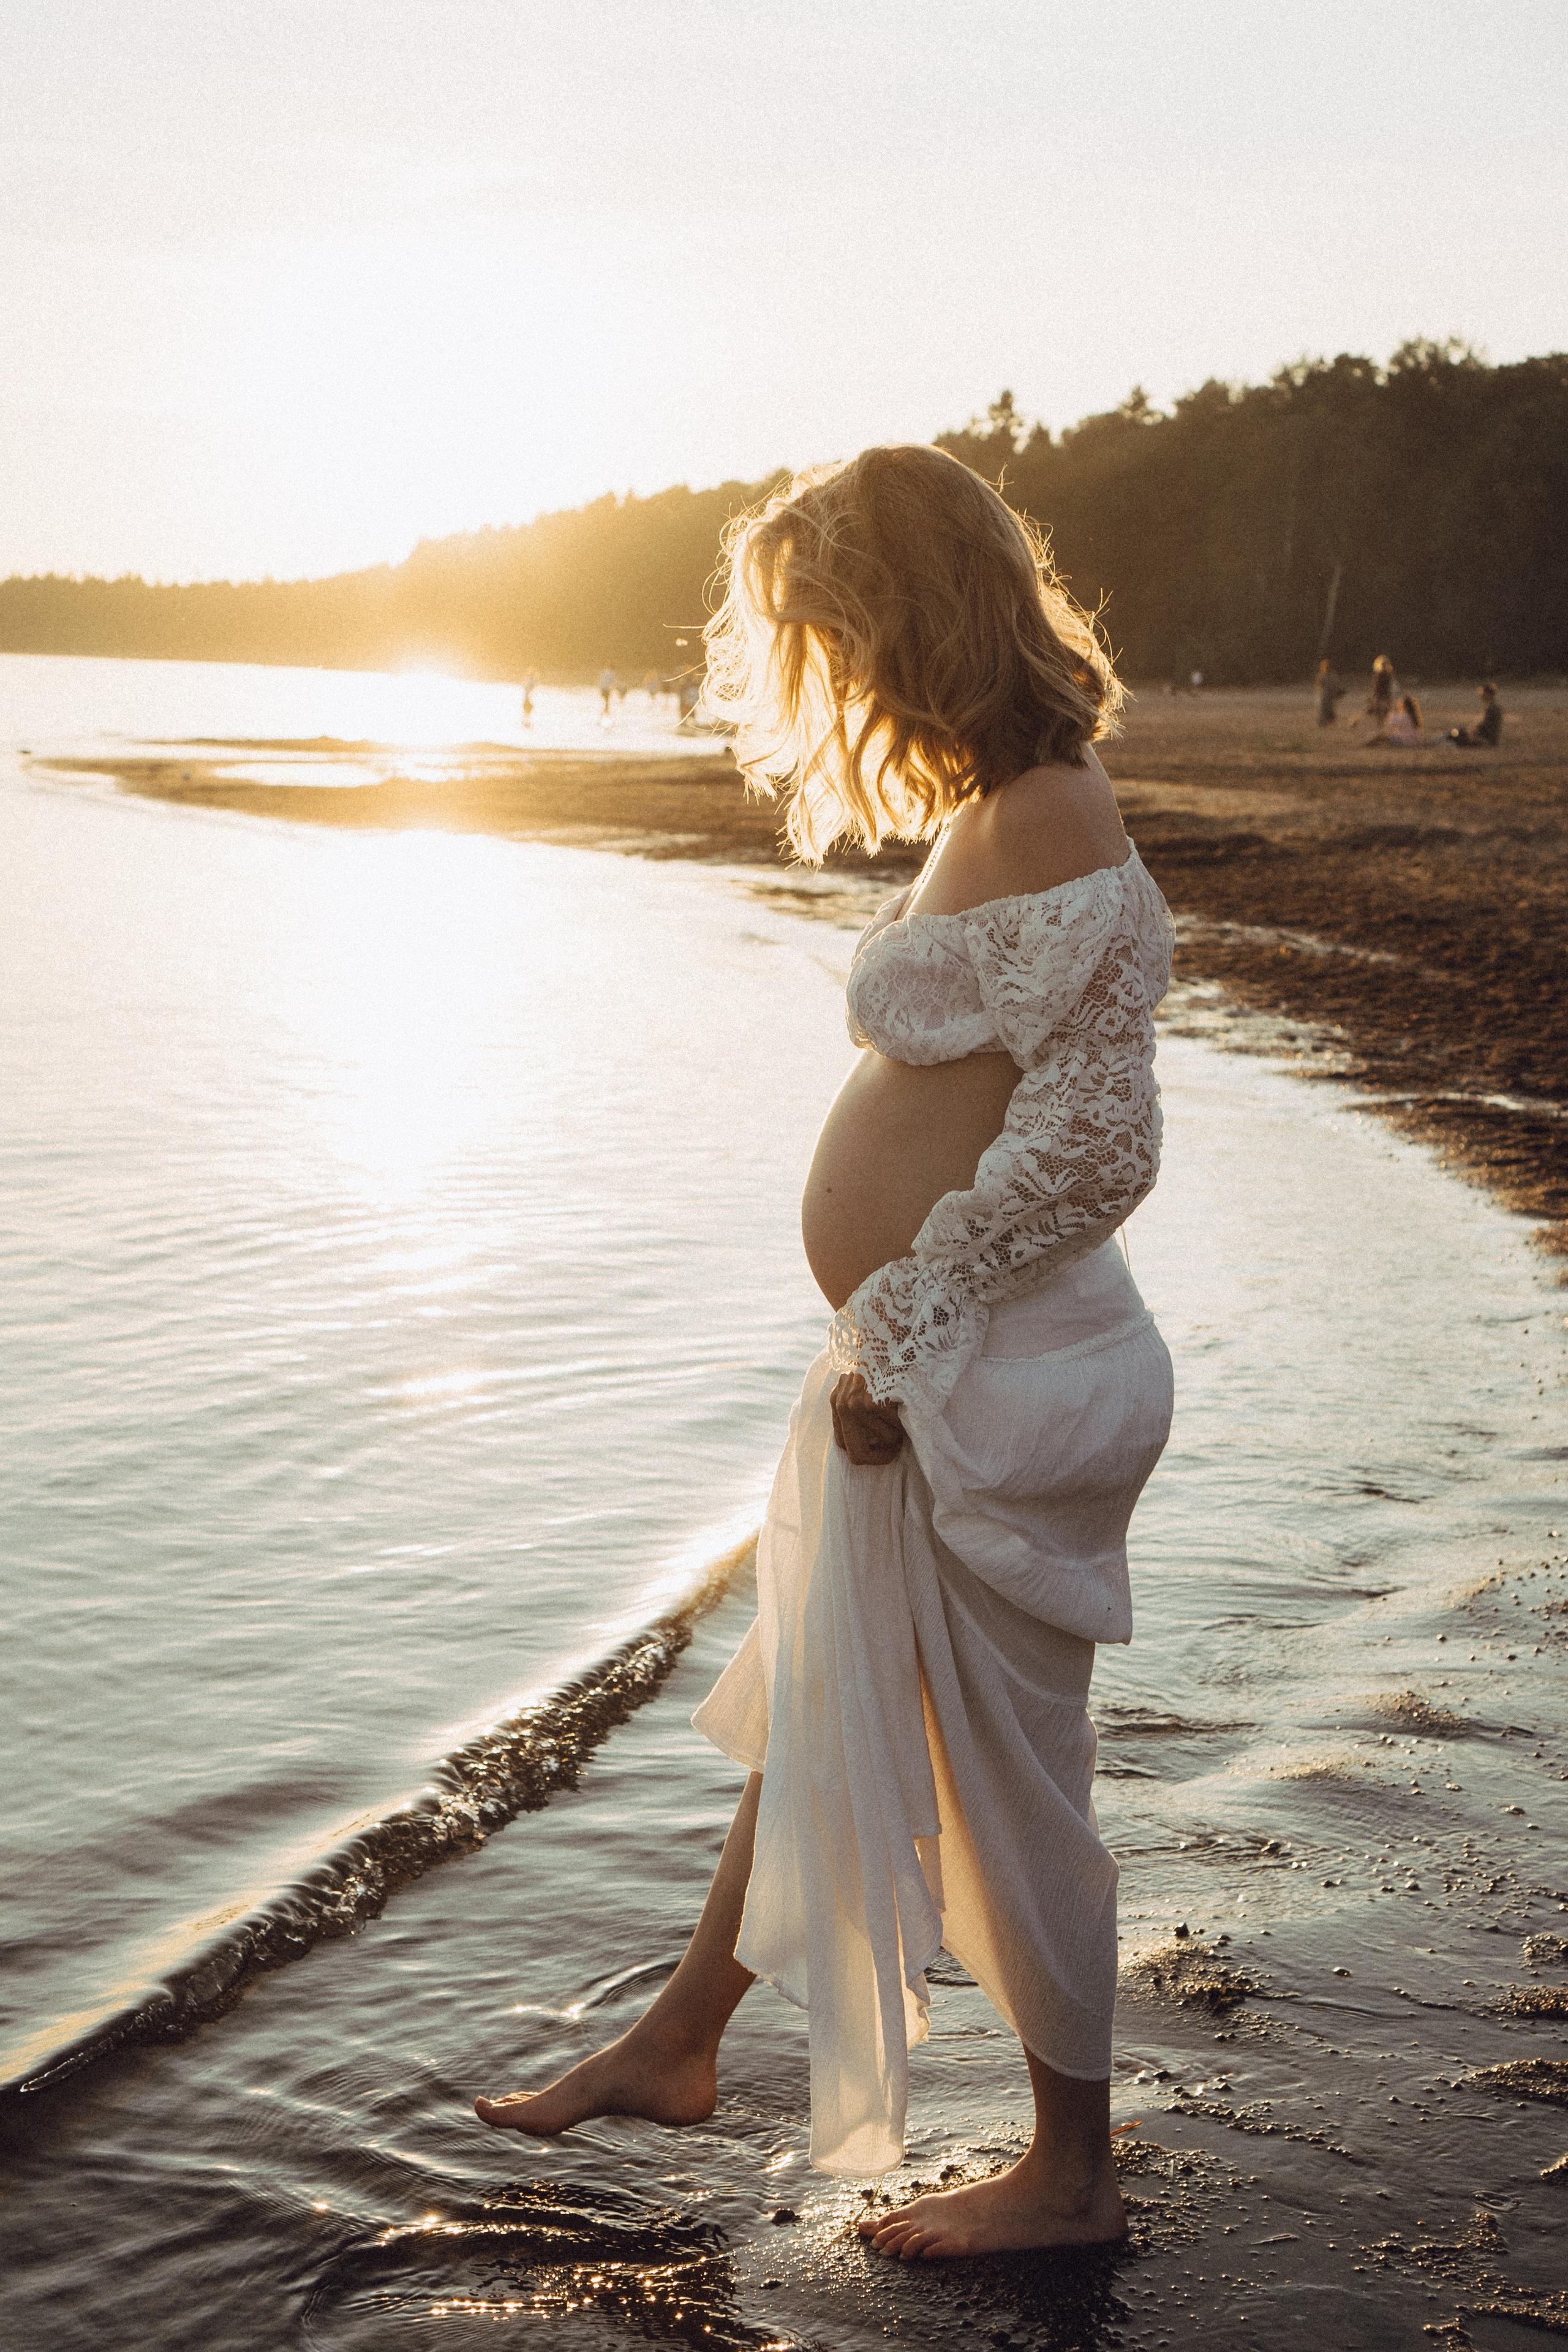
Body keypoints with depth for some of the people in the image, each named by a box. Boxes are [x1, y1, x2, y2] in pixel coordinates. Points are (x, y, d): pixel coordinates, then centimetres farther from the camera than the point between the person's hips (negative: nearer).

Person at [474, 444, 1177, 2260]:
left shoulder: (1048, 831, -19)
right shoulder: (997, 816, 11)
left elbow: (1090, 1144, -24)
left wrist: (899, 1333, -18)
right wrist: (888, 1343, 15)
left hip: (992, 1390, -10)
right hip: (929, 1374, 10)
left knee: (1003, 1775, 6)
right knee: (814, 1722, 23)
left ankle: (1074, 2173, 25)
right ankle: (679, 2044, 41)